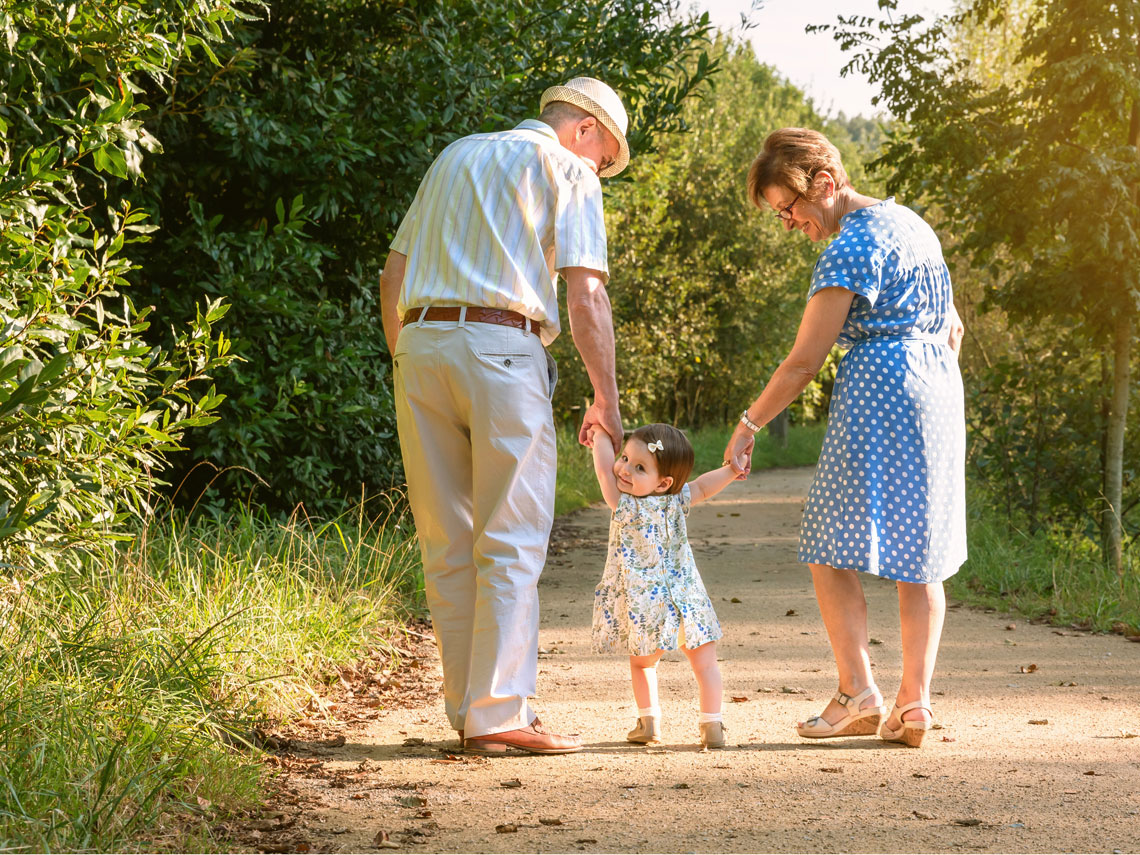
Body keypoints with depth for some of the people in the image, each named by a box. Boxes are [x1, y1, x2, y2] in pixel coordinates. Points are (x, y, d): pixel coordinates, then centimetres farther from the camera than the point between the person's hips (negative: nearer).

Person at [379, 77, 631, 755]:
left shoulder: (455, 157, 26)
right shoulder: (567, 170, 7)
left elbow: (393, 277, 22)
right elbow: (585, 295, -3)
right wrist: (607, 399, 2)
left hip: (419, 341, 6)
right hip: (502, 348, -6)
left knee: (448, 546, 8)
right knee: (511, 542, -4)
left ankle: (468, 710, 11)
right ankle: (499, 713, -8)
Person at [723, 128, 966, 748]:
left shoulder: (851, 245, -12)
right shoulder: (911, 224, 16)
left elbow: (804, 361, -12)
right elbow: (951, 329, 21)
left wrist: (748, 425, -4)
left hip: (876, 394, -9)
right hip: (940, 392, 9)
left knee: (833, 552, -1)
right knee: (920, 558, 8)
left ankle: (858, 692, -9)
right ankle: (915, 702, 5)